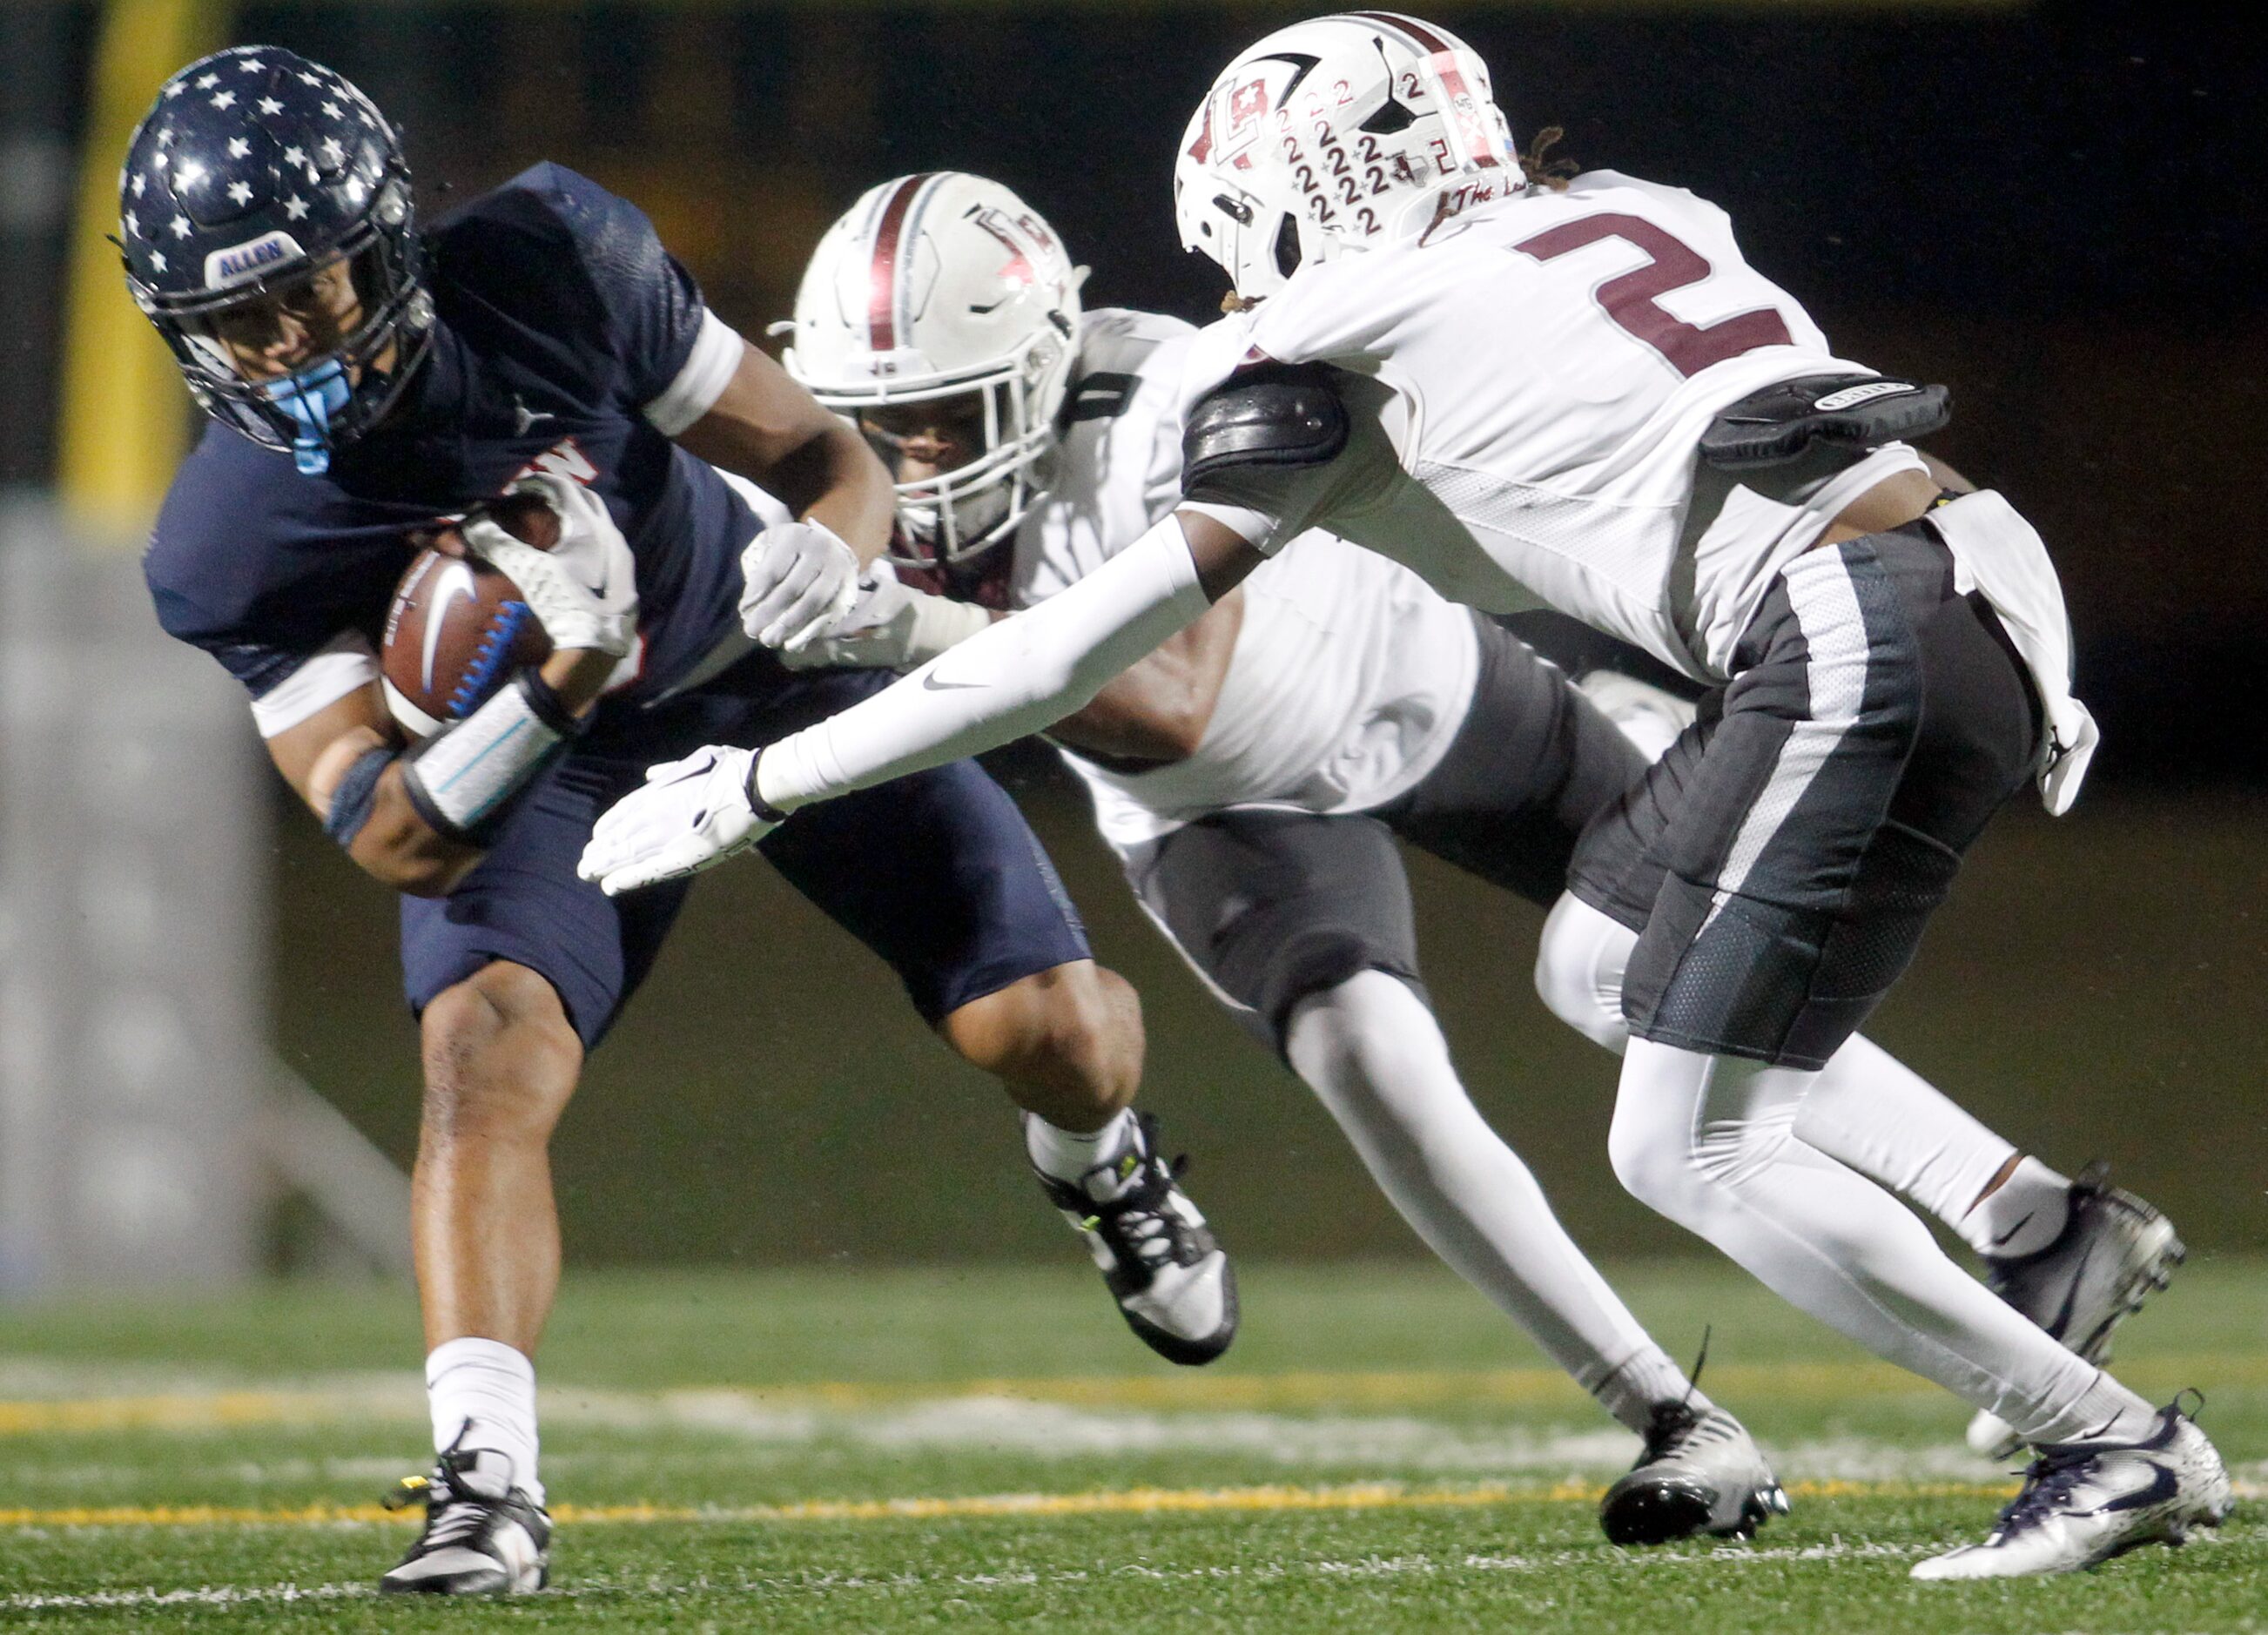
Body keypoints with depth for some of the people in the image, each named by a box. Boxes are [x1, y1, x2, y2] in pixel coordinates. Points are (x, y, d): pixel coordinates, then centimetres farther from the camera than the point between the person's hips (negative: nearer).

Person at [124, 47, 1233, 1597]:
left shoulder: (552, 264, -28)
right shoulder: (234, 548, -28)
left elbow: (824, 455, -15)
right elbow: (398, 840, -31)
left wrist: (827, 555, -39)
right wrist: (553, 686, -47)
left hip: (770, 661, 1)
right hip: (537, 757, -1)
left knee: (1051, 1030, -4)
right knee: (487, 1048, -28)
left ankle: (1101, 1166, 33)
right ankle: (486, 1484, -27)